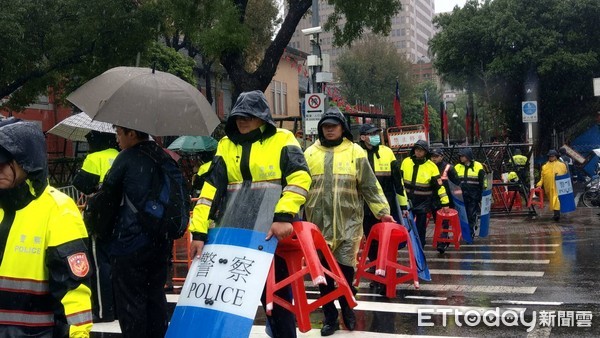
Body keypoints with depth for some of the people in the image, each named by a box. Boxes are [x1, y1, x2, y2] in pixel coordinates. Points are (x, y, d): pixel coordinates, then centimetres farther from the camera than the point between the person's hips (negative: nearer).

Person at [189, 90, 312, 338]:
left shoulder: (282, 140, 0)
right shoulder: (226, 145, 11)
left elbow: (300, 177, -13)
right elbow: (211, 188, 4)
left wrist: (284, 216, -27)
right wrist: (199, 231, -7)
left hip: (272, 233, -4)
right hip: (233, 234, 4)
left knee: (277, 295, 6)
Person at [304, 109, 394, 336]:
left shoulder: (355, 152, 3)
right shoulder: (310, 154, 8)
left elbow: (370, 186, 4)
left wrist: (383, 211, 0)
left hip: (348, 221, -2)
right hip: (318, 222, 2)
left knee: (345, 266, -1)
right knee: (322, 269, 5)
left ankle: (347, 307, 26)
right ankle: (330, 317, 18)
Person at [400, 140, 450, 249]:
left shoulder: (431, 166, -8)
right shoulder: (406, 162, 0)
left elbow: (439, 185, -7)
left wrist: (445, 202, -9)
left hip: (423, 203, -2)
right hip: (407, 200, 2)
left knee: (420, 228, 5)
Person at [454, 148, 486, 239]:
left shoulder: (478, 166, -3)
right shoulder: (457, 167, 7)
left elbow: (483, 183, 2)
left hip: (474, 197, -3)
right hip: (462, 196, 3)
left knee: (472, 216, -1)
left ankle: (471, 234, 11)